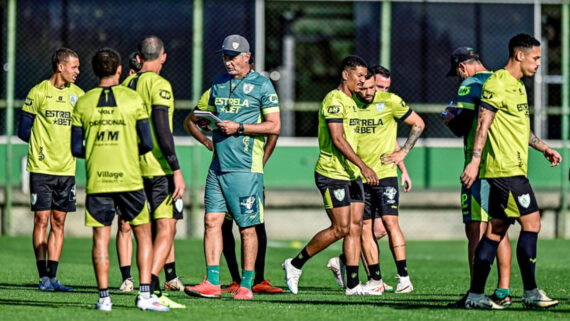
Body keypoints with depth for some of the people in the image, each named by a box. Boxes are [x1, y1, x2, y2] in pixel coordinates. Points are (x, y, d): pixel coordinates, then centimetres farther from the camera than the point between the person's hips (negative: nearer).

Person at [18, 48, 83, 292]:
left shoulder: (77, 94, 8)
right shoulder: (38, 93, -5)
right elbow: (24, 131, 0)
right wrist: (43, 145, -2)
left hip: (67, 169, 4)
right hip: (42, 168, -4)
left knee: (59, 223, 5)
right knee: (42, 220, -4)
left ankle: (52, 276, 8)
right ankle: (43, 277, -2)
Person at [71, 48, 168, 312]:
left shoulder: (83, 103, 3)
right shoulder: (133, 99, -1)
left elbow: (75, 149, 4)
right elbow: (147, 143, -2)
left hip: (96, 180, 2)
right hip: (128, 178, -2)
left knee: (100, 238, 5)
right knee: (143, 234, 7)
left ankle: (104, 297, 1)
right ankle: (145, 295, 0)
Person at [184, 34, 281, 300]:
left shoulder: (261, 85, -3)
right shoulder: (219, 84, 15)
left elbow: (274, 126, -6)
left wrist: (239, 127, -13)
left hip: (246, 167, -5)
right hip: (218, 165, 5)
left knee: (247, 227, 0)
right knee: (212, 220, -3)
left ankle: (246, 286, 6)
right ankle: (212, 283, -3)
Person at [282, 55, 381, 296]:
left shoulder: (350, 102, 17)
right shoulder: (334, 100, -13)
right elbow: (337, 139, -21)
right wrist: (363, 166, -24)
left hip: (351, 174, 9)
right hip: (332, 174, -9)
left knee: (355, 227, 3)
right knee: (340, 229, -9)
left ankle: (353, 285, 3)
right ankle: (295, 265, 4)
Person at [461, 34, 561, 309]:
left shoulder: (518, 86, 20)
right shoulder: (497, 83, -11)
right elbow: (483, 124, -16)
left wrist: (544, 148, 24)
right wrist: (474, 162, -21)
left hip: (511, 169, 10)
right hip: (506, 169, -10)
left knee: (496, 229, 8)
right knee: (531, 222, -11)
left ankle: (476, 294, 9)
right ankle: (530, 292, -9)